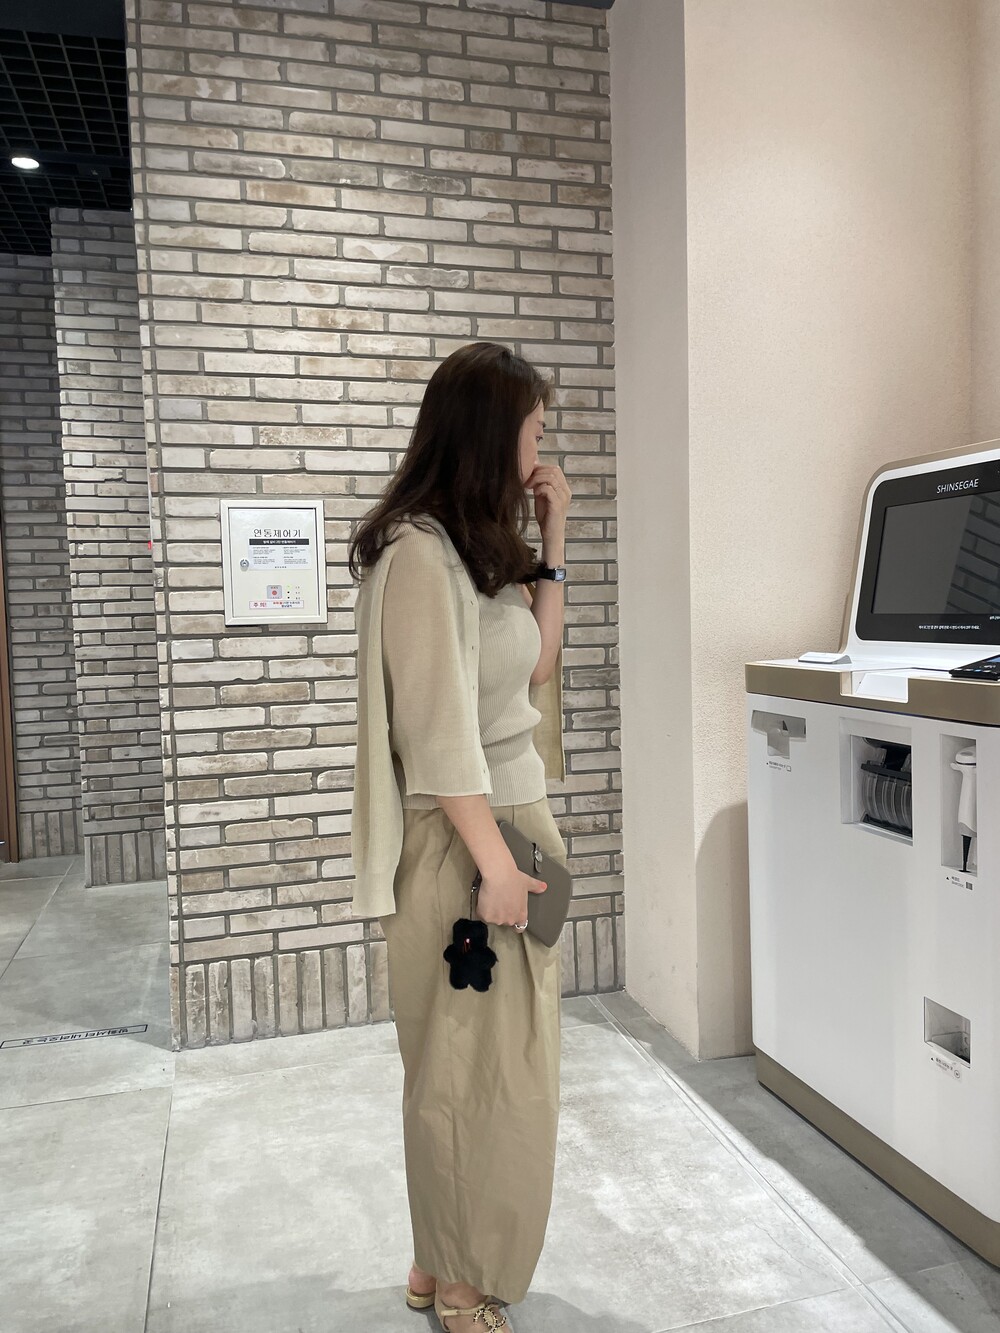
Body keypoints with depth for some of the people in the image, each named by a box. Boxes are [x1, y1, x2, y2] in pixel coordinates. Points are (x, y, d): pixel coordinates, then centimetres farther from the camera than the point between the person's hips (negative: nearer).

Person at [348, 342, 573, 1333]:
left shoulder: (480, 546, 13)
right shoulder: (419, 551, -17)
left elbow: (536, 668, 15)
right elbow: (438, 730, -20)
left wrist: (551, 550, 8)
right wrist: (495, 862, -17)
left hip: (513, 815, 9)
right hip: (461, 839, -9)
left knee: (501, 1057, 17)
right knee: (470, 1064, 5)